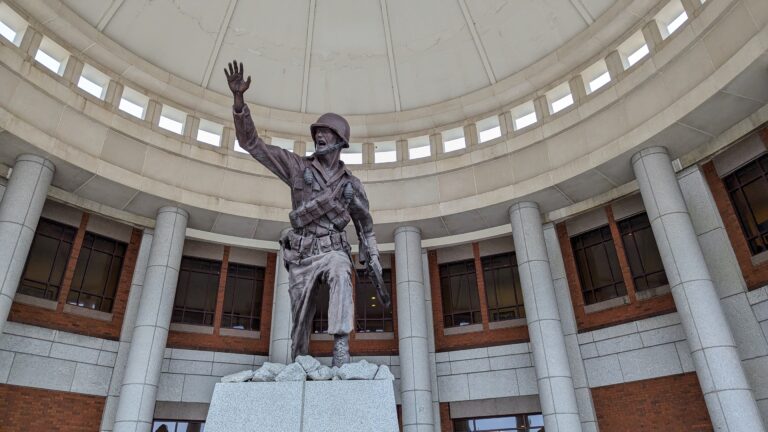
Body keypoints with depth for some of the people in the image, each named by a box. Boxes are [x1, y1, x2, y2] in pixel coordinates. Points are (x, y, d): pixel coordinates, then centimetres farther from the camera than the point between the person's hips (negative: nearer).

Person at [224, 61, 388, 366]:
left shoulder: (352, 185, 9)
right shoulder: (297, 166, 6)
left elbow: (366, 231, 14)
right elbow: (250, 142, 1)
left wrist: (376, 275, 7)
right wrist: (239, 99, -13)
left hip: (333, 252, -1)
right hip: (301, 258, 1)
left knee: (340, 273, -37)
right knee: (301, 326, 4)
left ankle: (341, 351, -44)